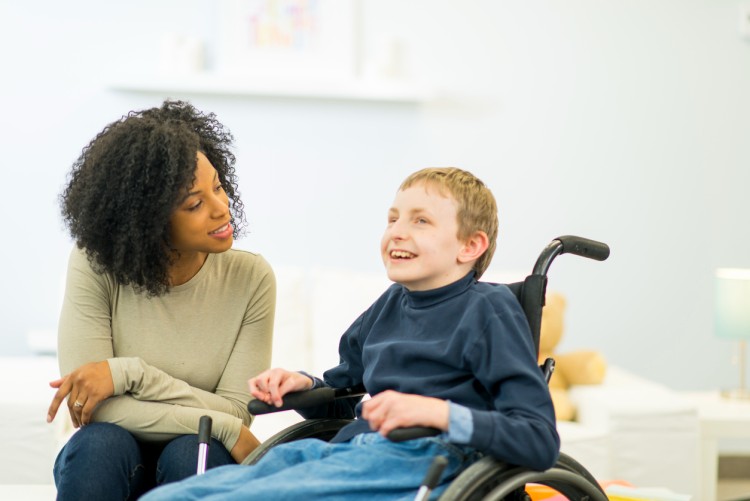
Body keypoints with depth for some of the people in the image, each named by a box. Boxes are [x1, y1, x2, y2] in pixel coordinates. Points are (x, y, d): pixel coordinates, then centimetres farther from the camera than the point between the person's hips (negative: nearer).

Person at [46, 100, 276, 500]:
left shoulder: (250, 278, -8)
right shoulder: (96, 266, -11)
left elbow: (238, 410, -11)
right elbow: (94, 406, -19)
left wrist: (130, 373, -22)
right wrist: (225, 429, -24)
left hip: (198, 467, 1)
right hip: (109, 467, 0)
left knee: (191, 452, -33)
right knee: (100, 442, -33)